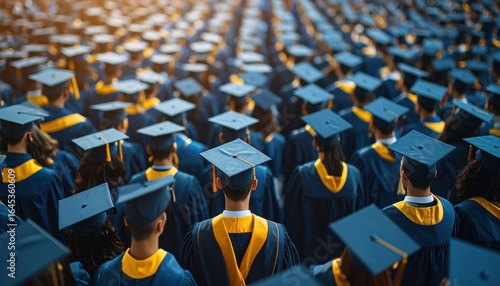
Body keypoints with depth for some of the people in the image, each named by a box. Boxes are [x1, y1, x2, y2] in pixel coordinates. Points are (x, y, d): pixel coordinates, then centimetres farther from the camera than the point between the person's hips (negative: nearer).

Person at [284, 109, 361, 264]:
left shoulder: (302, 174, -22)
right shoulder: (354, 174, -14)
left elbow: (291, 215, -11)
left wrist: (293, 243, 6)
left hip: (308, 248, -2)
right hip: (342, 250, 2)